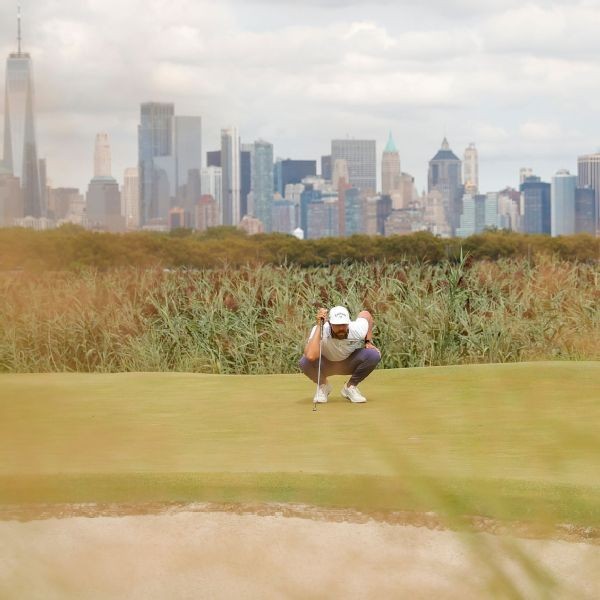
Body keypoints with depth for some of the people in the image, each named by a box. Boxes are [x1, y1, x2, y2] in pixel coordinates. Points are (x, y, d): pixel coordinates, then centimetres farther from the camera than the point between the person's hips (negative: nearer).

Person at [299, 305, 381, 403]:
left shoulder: (357, 330, -26)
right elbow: (311, 356, -54)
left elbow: (365, 314, -1)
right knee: (305, 362, -35)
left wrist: (368, 341, -5)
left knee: (374, 355, -26)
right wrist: (319, 326, -49)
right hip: (325, 365, -2)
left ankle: (350, 387, -2)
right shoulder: (321, 330, -35)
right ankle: (323, 386, -1)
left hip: (349, 364, 2)